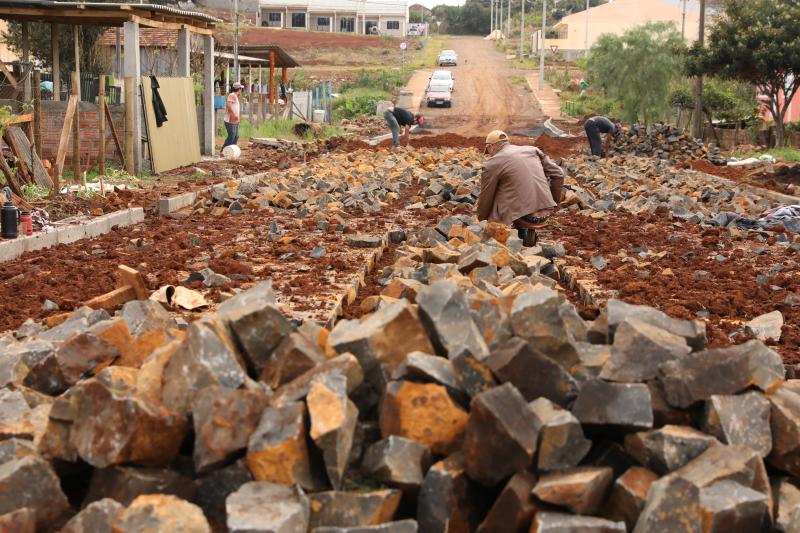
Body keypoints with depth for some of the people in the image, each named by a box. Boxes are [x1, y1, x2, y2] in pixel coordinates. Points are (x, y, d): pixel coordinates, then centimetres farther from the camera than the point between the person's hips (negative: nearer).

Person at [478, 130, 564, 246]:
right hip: (546, 215, 5)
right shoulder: (533, 150, 13)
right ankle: (529, 231, 19)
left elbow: (485, 199, 6)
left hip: (524, 218, -5)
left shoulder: (492, 164, -1)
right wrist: (553, 203, 22)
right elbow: (558, 175, 11)